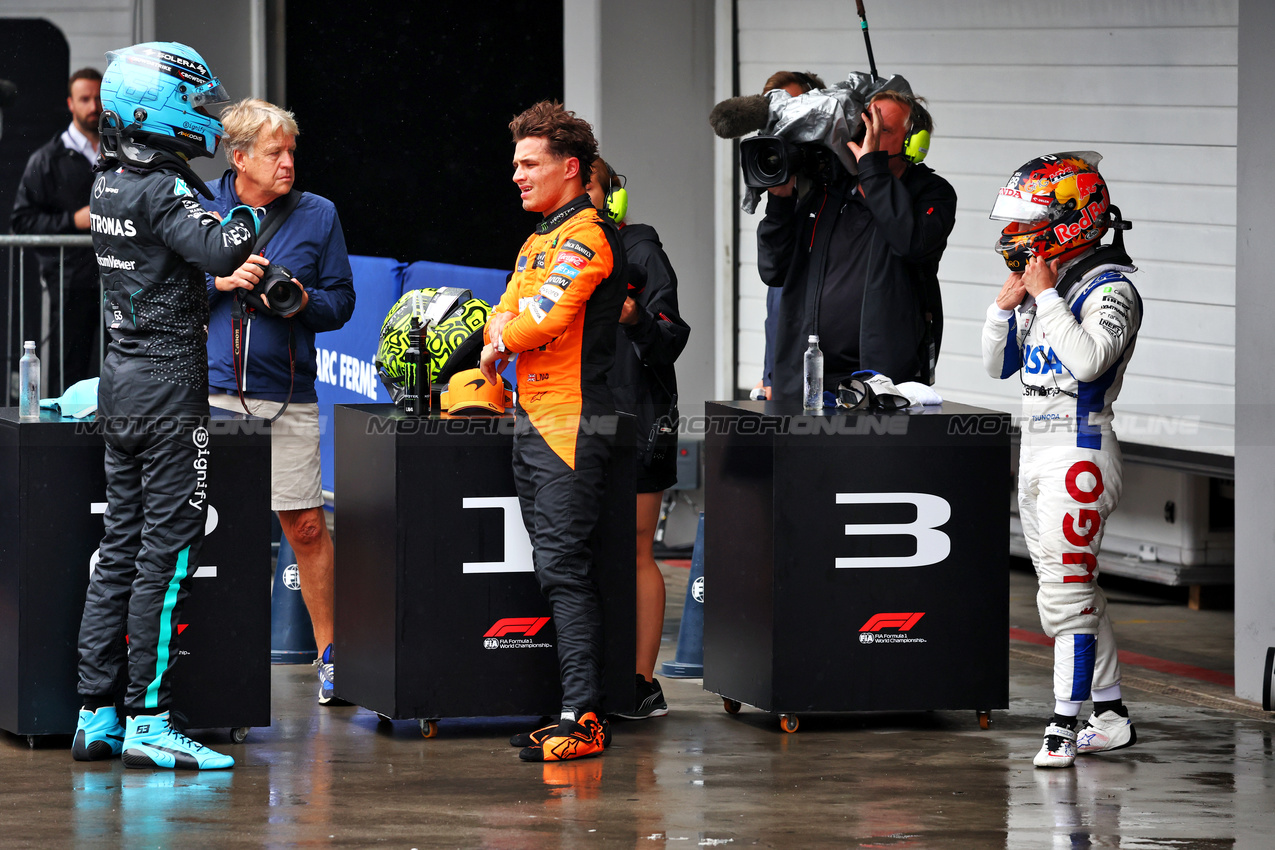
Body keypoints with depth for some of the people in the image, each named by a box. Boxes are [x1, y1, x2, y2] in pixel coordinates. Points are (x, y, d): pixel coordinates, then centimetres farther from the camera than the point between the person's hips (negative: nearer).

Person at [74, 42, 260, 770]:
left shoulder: (110, 186, 11)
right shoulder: (162, 191, -16)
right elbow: (219, 251, -32)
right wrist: (257, 208, -16)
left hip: (121, 381, 9)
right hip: (169, 381, -9)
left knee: (123, 547, 12)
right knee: (169, 551, -6)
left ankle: (96, 716, 13)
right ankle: (148, 721, -6)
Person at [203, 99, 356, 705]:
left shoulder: (318, 215, 7)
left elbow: (340, 301, 9)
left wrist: (304, 303, -12)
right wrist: (220, 280, -11)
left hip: (287, 395, 0)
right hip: (209, 389, 0)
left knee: (306, 527, -1)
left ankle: (329, 654, 10)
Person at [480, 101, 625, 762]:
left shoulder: (586, 237, -10)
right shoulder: (538, 242, 21)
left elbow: (545, 319, -21)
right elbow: (504, 315, 20)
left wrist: (502, 341, -2)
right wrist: (503, 331, -3)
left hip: (571, 423, -10)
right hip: (532, 421, 10)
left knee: (563, 569, -13)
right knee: (553, 568, 9)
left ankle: (582, 719, -16)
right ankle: (573, 704, 11)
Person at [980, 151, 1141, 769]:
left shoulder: (1110, 288, -11)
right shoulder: (1041, 286, 13)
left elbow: (1088, 360, -27)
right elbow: (999, 366, 18)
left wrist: (1046, 296, -21)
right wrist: (1006, 305, 2)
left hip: (1080, 451, -9)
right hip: (1036, 449, 9)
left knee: (1066, 589, -10)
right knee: (1072, 586, 12)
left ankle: (1065, 726, -8)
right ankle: (1110, 714, 20)